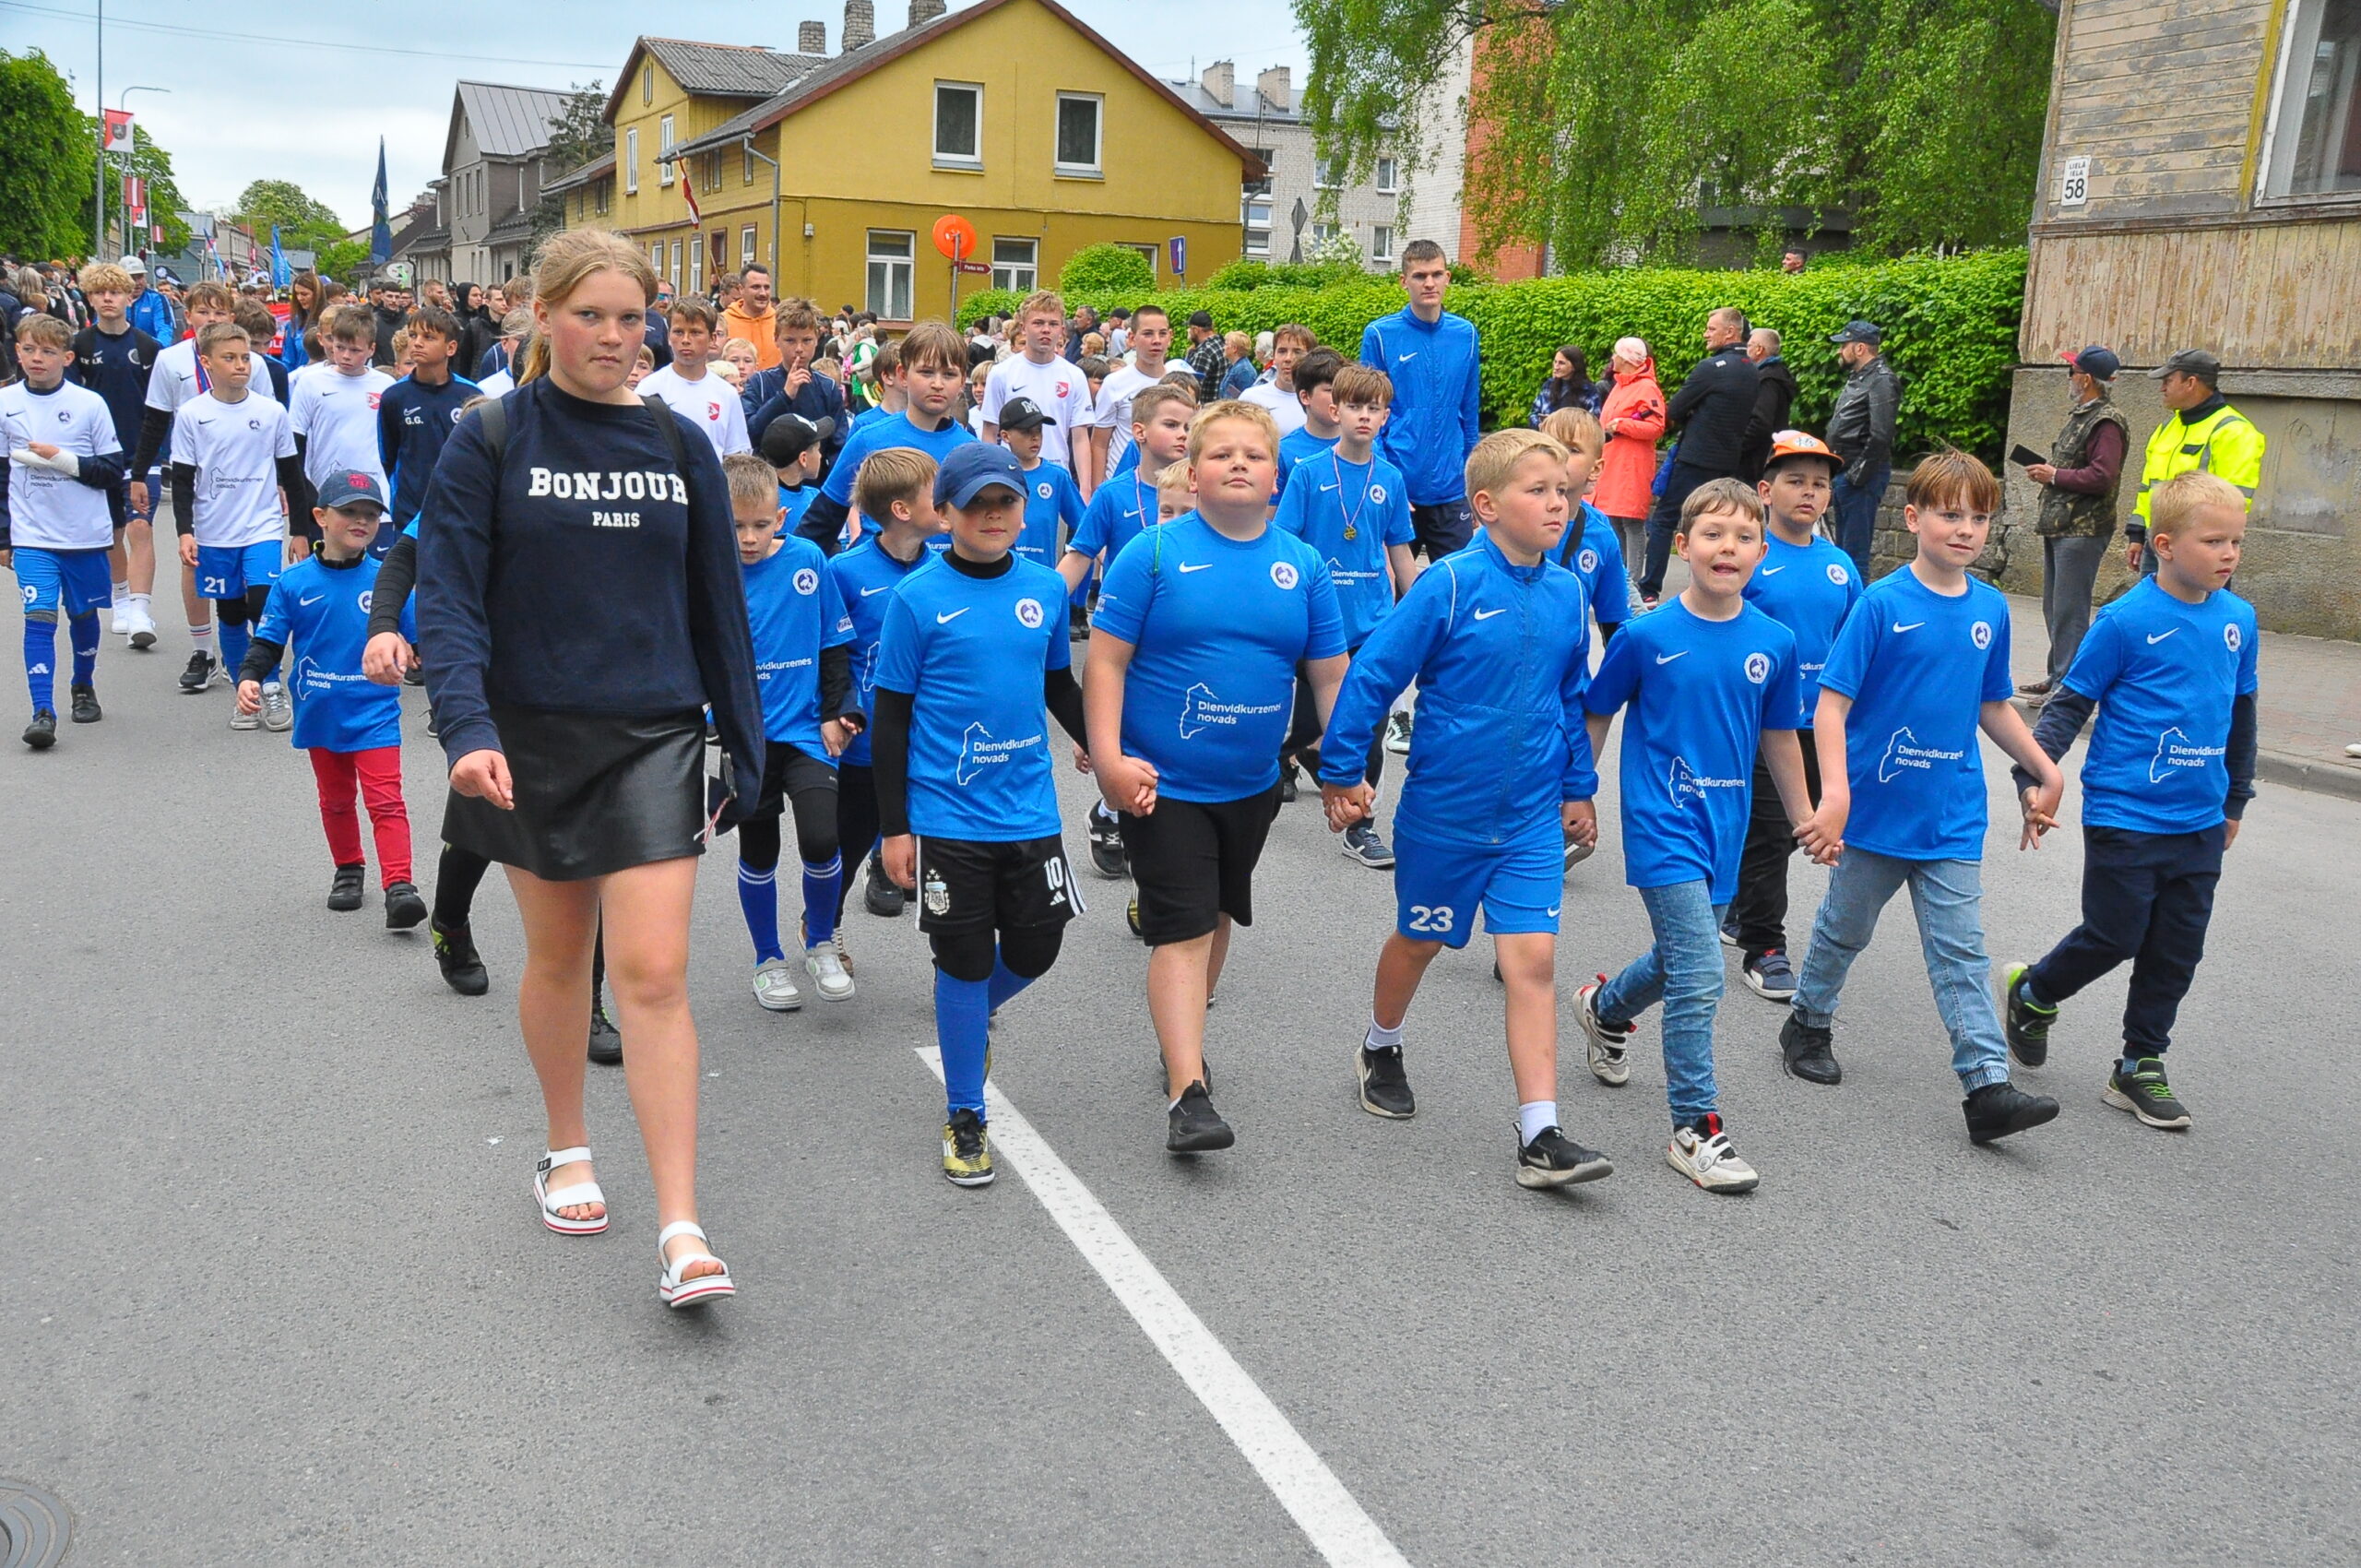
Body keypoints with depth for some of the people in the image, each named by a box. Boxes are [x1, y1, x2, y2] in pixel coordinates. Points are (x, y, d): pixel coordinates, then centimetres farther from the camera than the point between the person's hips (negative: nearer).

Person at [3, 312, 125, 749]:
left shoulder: (90, 404, -4)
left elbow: (113, 470, -4)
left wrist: (65, 460, -19)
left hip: (85, 533, 0)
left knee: (83, 614, 14)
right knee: (39, 617, -10)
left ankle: (83, 687, 38)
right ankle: (43, 713, -12)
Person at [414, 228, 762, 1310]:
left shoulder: (679, 449, 5)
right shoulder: (489, 442, -3)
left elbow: (719, 607, 9)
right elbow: (447, 597, -10)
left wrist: (744, 750, 9)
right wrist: (467, 728, -25)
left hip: (654, 735, 0)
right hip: (533, 737, 0)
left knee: (655, 974, -8)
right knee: (558, 955, 14)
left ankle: (680, 1229, -6)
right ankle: (566, 1152, 38)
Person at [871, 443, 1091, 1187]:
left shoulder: (1044, 588, 4)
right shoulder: (917, 598, -7)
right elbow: (890, 718, -4)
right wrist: (894, 827, -5)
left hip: (1030, 812, 4)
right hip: (948, 817, -4)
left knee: (1035, 950, 11)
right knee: (965, 963, 3)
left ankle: (972, 1017, 45)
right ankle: (965, 1118, 20)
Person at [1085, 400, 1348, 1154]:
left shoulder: (1303, 565, 0)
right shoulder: (1154, 552, -10)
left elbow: (1330, 675, 4)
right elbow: (1106, 661, -11)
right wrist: (1109, 757, -19)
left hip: (1251, 783, 5)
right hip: (1162, 783, -5)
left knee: (1218, 916, 21)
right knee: (1182, 929, -8)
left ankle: (1182, 1035, 43)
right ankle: (1187, 1092, -7)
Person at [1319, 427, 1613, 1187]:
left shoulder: (1567, 594, 0)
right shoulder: (1450, 584, -16)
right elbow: (1372, 673, -12)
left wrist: (1578, 788, 17)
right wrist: (1341, 773, -10)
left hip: (1531, 816, 3)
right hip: (1445, 808, -3)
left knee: (1533, 960, -5)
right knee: (1419, 940, 18)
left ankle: (1540, 1138, -2)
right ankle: (1381, 1048, 47)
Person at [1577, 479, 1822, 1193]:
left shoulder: (1775, 643, 0)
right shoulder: (1647, 636, -10)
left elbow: (1778, 737, 12)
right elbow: (1596, 716, 2)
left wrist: (1806, 821, 18)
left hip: (1724, 825, 5)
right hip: (1661, 822, -5)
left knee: (1678, 960, 21)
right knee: (1700, 976, -11)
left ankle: (1607, 1008, 53)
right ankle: (1695, 1129, 0)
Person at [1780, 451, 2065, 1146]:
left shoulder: (1991, 609, 3)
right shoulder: (1882, 604, -13)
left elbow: (1993, 706, 17)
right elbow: (1832, 704, -17)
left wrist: (2046, 771, 16)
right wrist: (1835, 792, -27)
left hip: (1953, 818, 3)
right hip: (1876, 807, -3)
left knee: (1962, 952, 1)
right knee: (1845, 928, 15)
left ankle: (1987, 1086, 1)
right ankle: (1809, 1024, 38)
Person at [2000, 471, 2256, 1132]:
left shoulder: (2238, 619, 6)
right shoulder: (2127, 620, -11)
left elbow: (2240, 712, 19)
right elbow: (2070, 703, -7)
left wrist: (2236, 798, 25)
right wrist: (2035, 774, -17)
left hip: (2199, 825, 6)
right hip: (2125, 815, -5)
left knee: (2176, 951, 8)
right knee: (2115, 937, 1)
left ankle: (2141, 1067, 21)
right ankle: (2032, 992, 28)